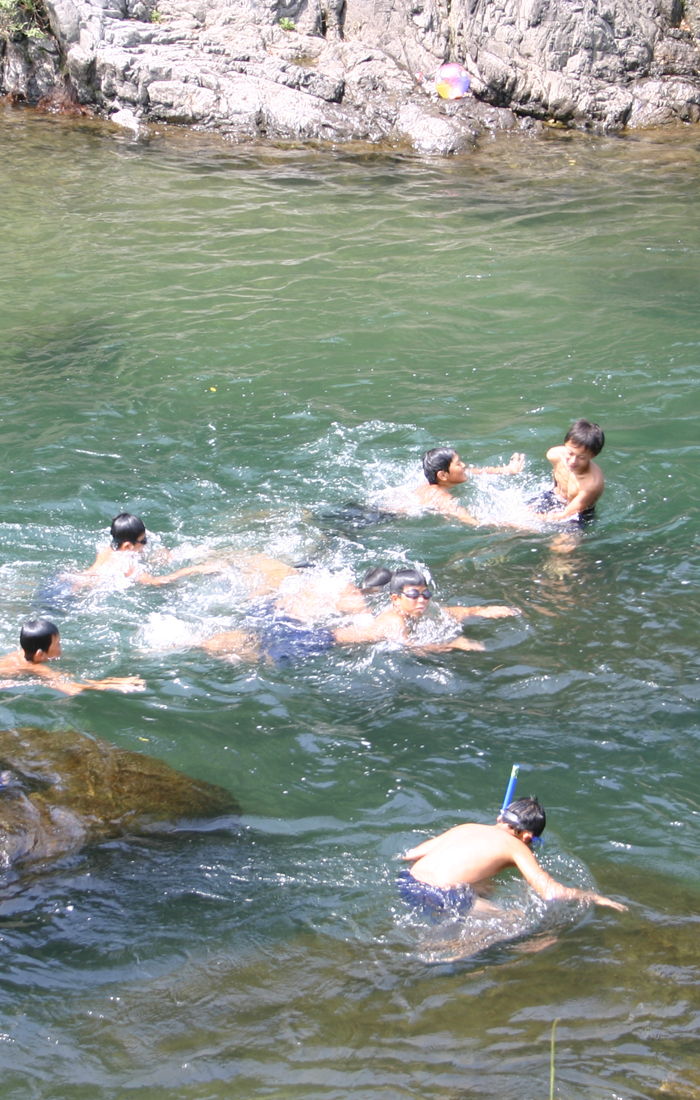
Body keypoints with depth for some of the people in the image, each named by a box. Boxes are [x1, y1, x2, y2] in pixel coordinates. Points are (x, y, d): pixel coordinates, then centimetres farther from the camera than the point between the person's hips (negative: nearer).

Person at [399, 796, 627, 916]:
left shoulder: (465, 828, 23)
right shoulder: (515, 846, 7)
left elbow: (410, 854, 25)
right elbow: (552, 893, -2)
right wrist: (596, 898, 15)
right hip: (441, 898, -8)